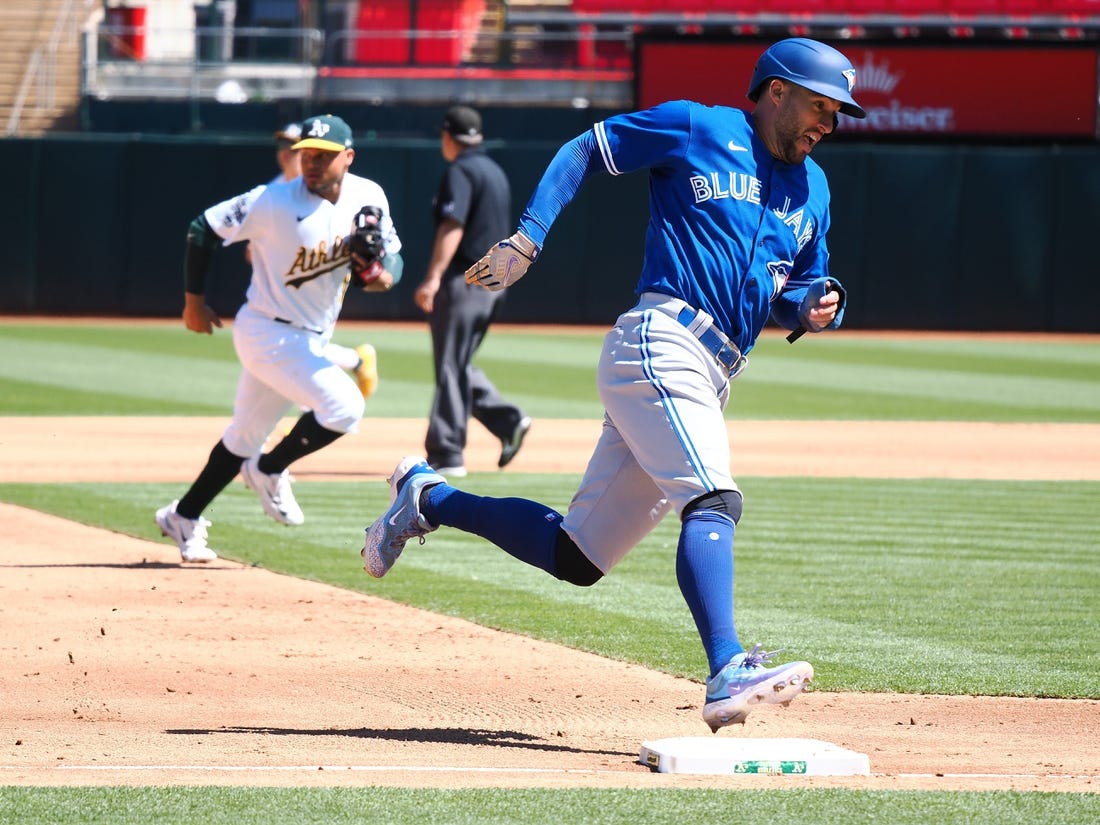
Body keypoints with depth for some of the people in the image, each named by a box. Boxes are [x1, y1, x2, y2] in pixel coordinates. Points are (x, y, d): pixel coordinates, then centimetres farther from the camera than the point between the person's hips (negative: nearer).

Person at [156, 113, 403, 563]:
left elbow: (394, 256, 5)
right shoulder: (273, 202, -20)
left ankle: (184, 518, 31)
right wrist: (194, 300, -8)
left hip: (311, 340, 6)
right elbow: (203, 229, -12)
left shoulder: (368, 197, -4)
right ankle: (269, 472, 2)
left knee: (247, 436, 16)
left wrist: (383, 275, -19)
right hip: (268, 334, -6)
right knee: (344, 406, -21)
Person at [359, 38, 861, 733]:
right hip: (661, 343, -8)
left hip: (710, 381, 8)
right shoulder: (697, 129, 2)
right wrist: (527, 238, -5)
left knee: (574, 557, 7)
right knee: (713, 501, -29)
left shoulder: (812, 188, 21)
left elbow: (795, 297, 27)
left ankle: (428, 498, 25)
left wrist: (813, 306, 2)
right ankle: (728, 676, -44)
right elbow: (584, 152, 7)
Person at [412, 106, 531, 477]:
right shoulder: (495, 171, 18)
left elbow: (453, 226, -23)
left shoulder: (460, 171, -10)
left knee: (450, 367, -7)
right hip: (494, 284, 9)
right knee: (458, 364, 17)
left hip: (463, 280, -9)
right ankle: (508, 420, 3)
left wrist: (433, 277, -30)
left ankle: (447, 455, -8)